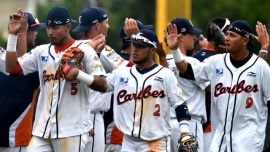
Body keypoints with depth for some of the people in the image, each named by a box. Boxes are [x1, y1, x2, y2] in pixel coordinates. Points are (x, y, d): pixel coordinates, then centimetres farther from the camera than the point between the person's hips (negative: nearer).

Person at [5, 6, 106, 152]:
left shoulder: (84, 50, -4)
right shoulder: (41, 51, 13)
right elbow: (12, 67, 11)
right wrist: (12, 35, 5)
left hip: (72, 128, -5)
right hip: (43, 127, 5)